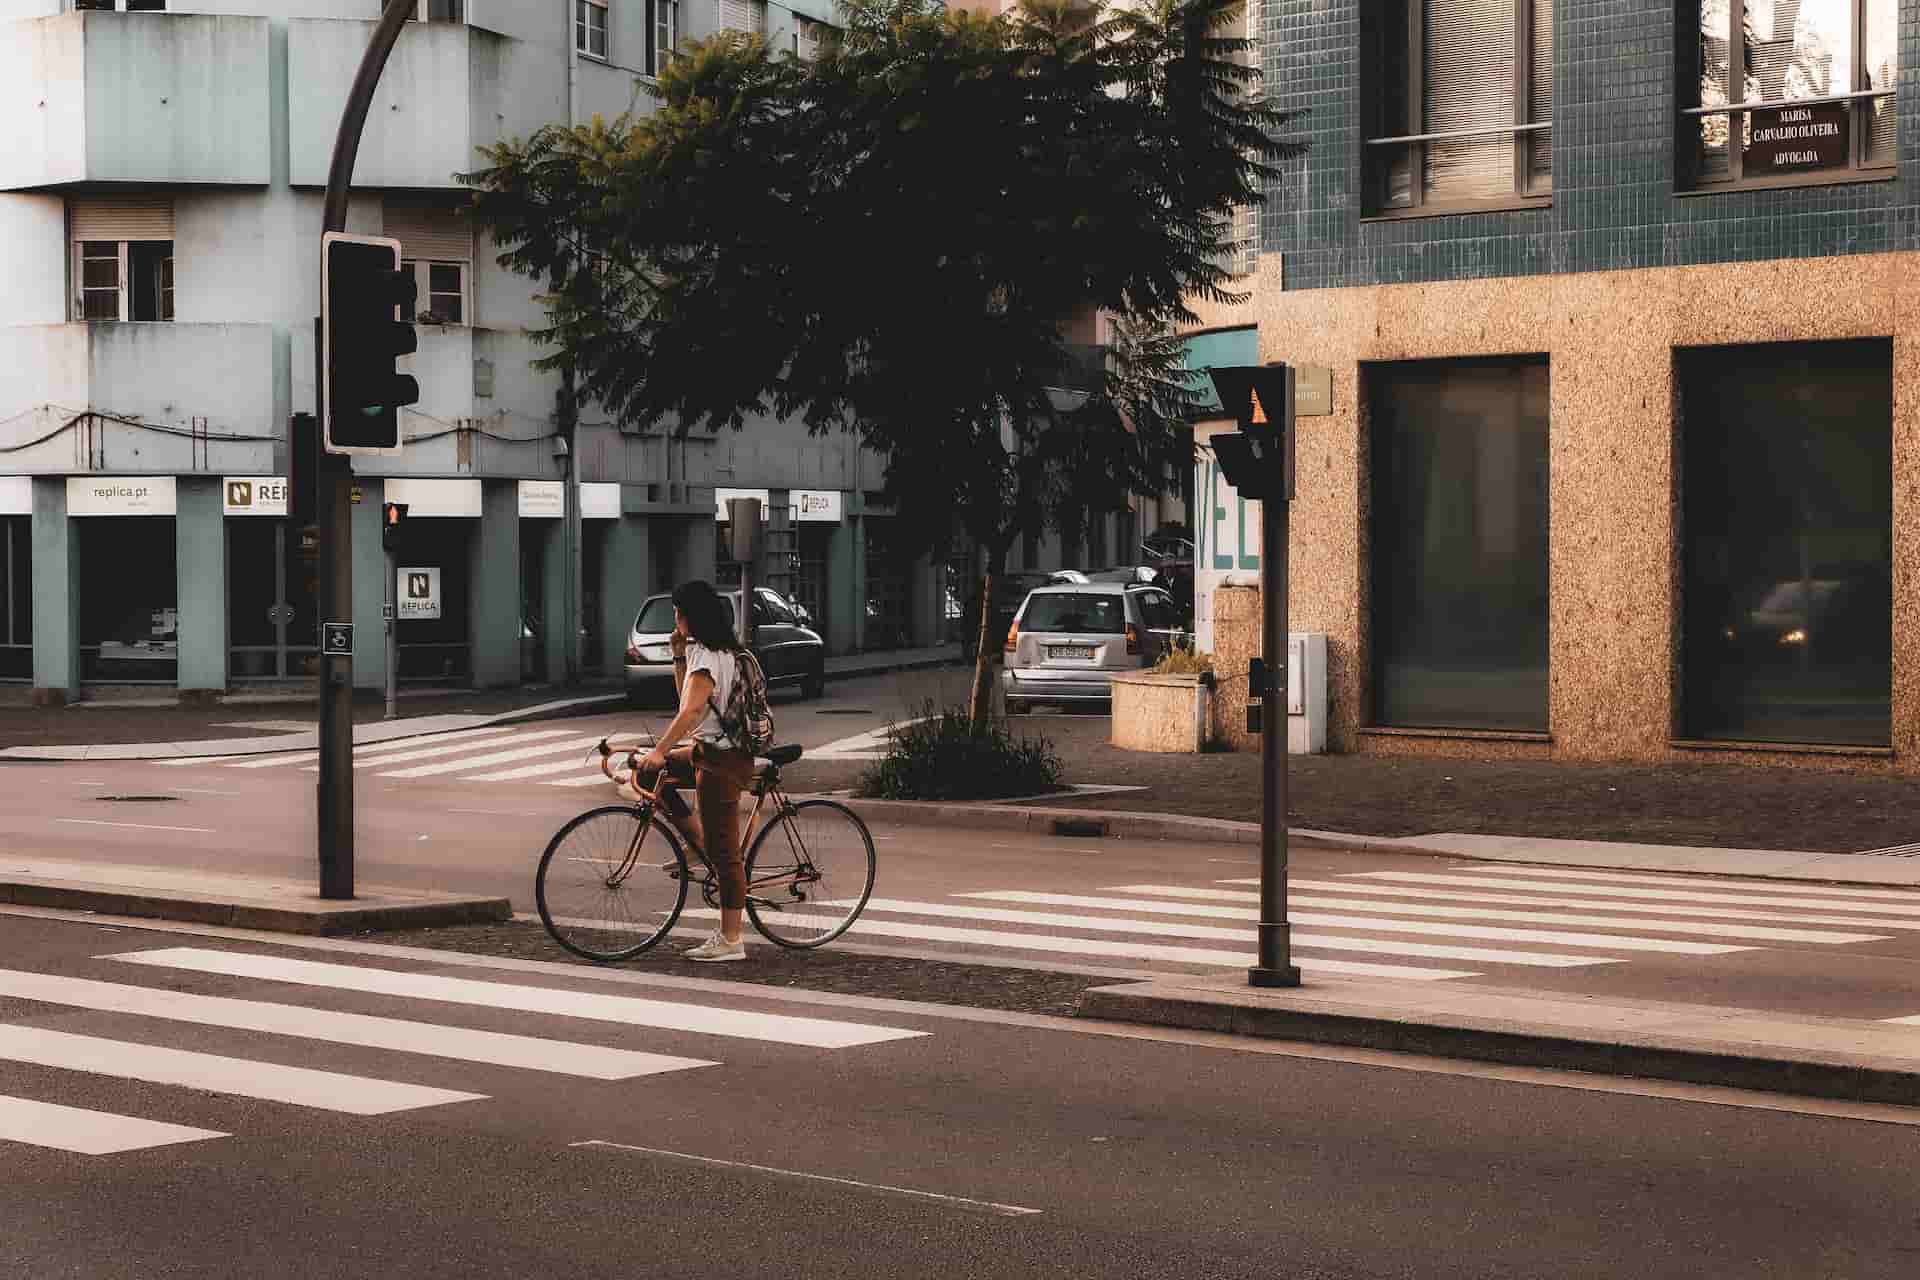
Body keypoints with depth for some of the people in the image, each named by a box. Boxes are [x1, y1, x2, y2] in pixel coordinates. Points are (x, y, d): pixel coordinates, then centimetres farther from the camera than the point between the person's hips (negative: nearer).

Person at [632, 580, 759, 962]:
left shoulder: (706, 656, -16)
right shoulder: (722, 651, 14)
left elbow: (691, 708, -30)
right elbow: (686, 696, 24)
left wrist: (660, 750, -35)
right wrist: (679, 656, 13)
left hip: (722, 761, -10)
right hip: (707, 752, 10)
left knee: (724, 851, -5)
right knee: (646, 776, 18)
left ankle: (730, 941, -1)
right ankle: (700, 845, 14)